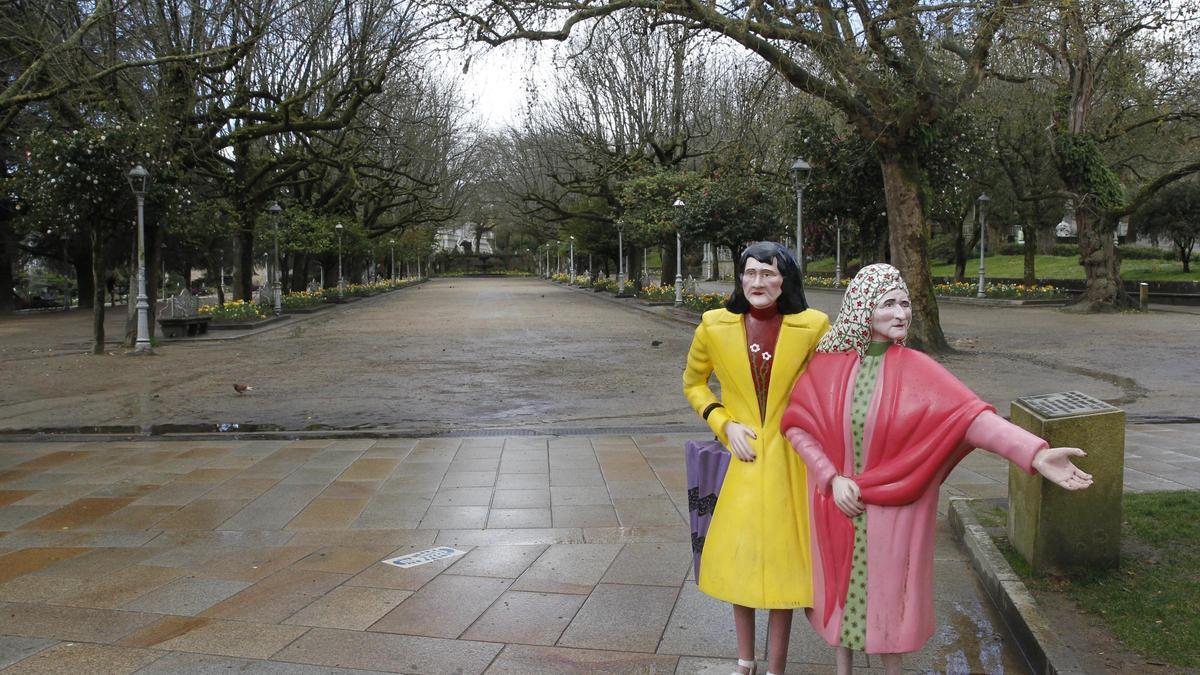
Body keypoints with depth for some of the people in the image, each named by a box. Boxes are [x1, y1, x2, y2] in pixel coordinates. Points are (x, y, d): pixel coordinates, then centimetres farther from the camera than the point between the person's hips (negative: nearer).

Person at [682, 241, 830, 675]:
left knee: (782, 559, 7)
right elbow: (693, 383, 9)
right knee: (739, 558, 12)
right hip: (742, 458, 2)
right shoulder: (715, 326, -6)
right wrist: (724, 424, -4)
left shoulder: (812, 326, -10)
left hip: (789, 460, -1)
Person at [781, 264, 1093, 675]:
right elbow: (796, 424, -5)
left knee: (888, 590, 11)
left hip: (892, 508, -1)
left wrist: (1035, 453, -36)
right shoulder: (827, 364, -8)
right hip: (837, 504, 1)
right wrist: (831, 477, -15)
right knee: (840, 588, 15)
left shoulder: (916, 369, -12)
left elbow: (971, 416, -24)